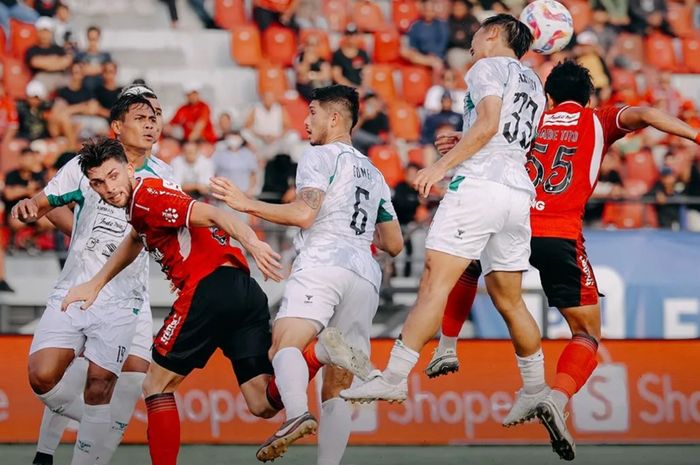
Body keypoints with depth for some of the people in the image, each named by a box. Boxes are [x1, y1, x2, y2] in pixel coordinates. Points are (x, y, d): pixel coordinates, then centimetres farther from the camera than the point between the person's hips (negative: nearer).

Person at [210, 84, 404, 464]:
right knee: (336, 389, 7)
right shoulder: (374, 174, 30)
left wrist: (246, 204, -1)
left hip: (324, 263, -7)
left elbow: (303, 214, -8)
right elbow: (394, 244, 31)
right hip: (366, 275, 7)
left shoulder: (320, 156, 8)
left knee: (284, 342, -27)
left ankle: (297, 415, -54)